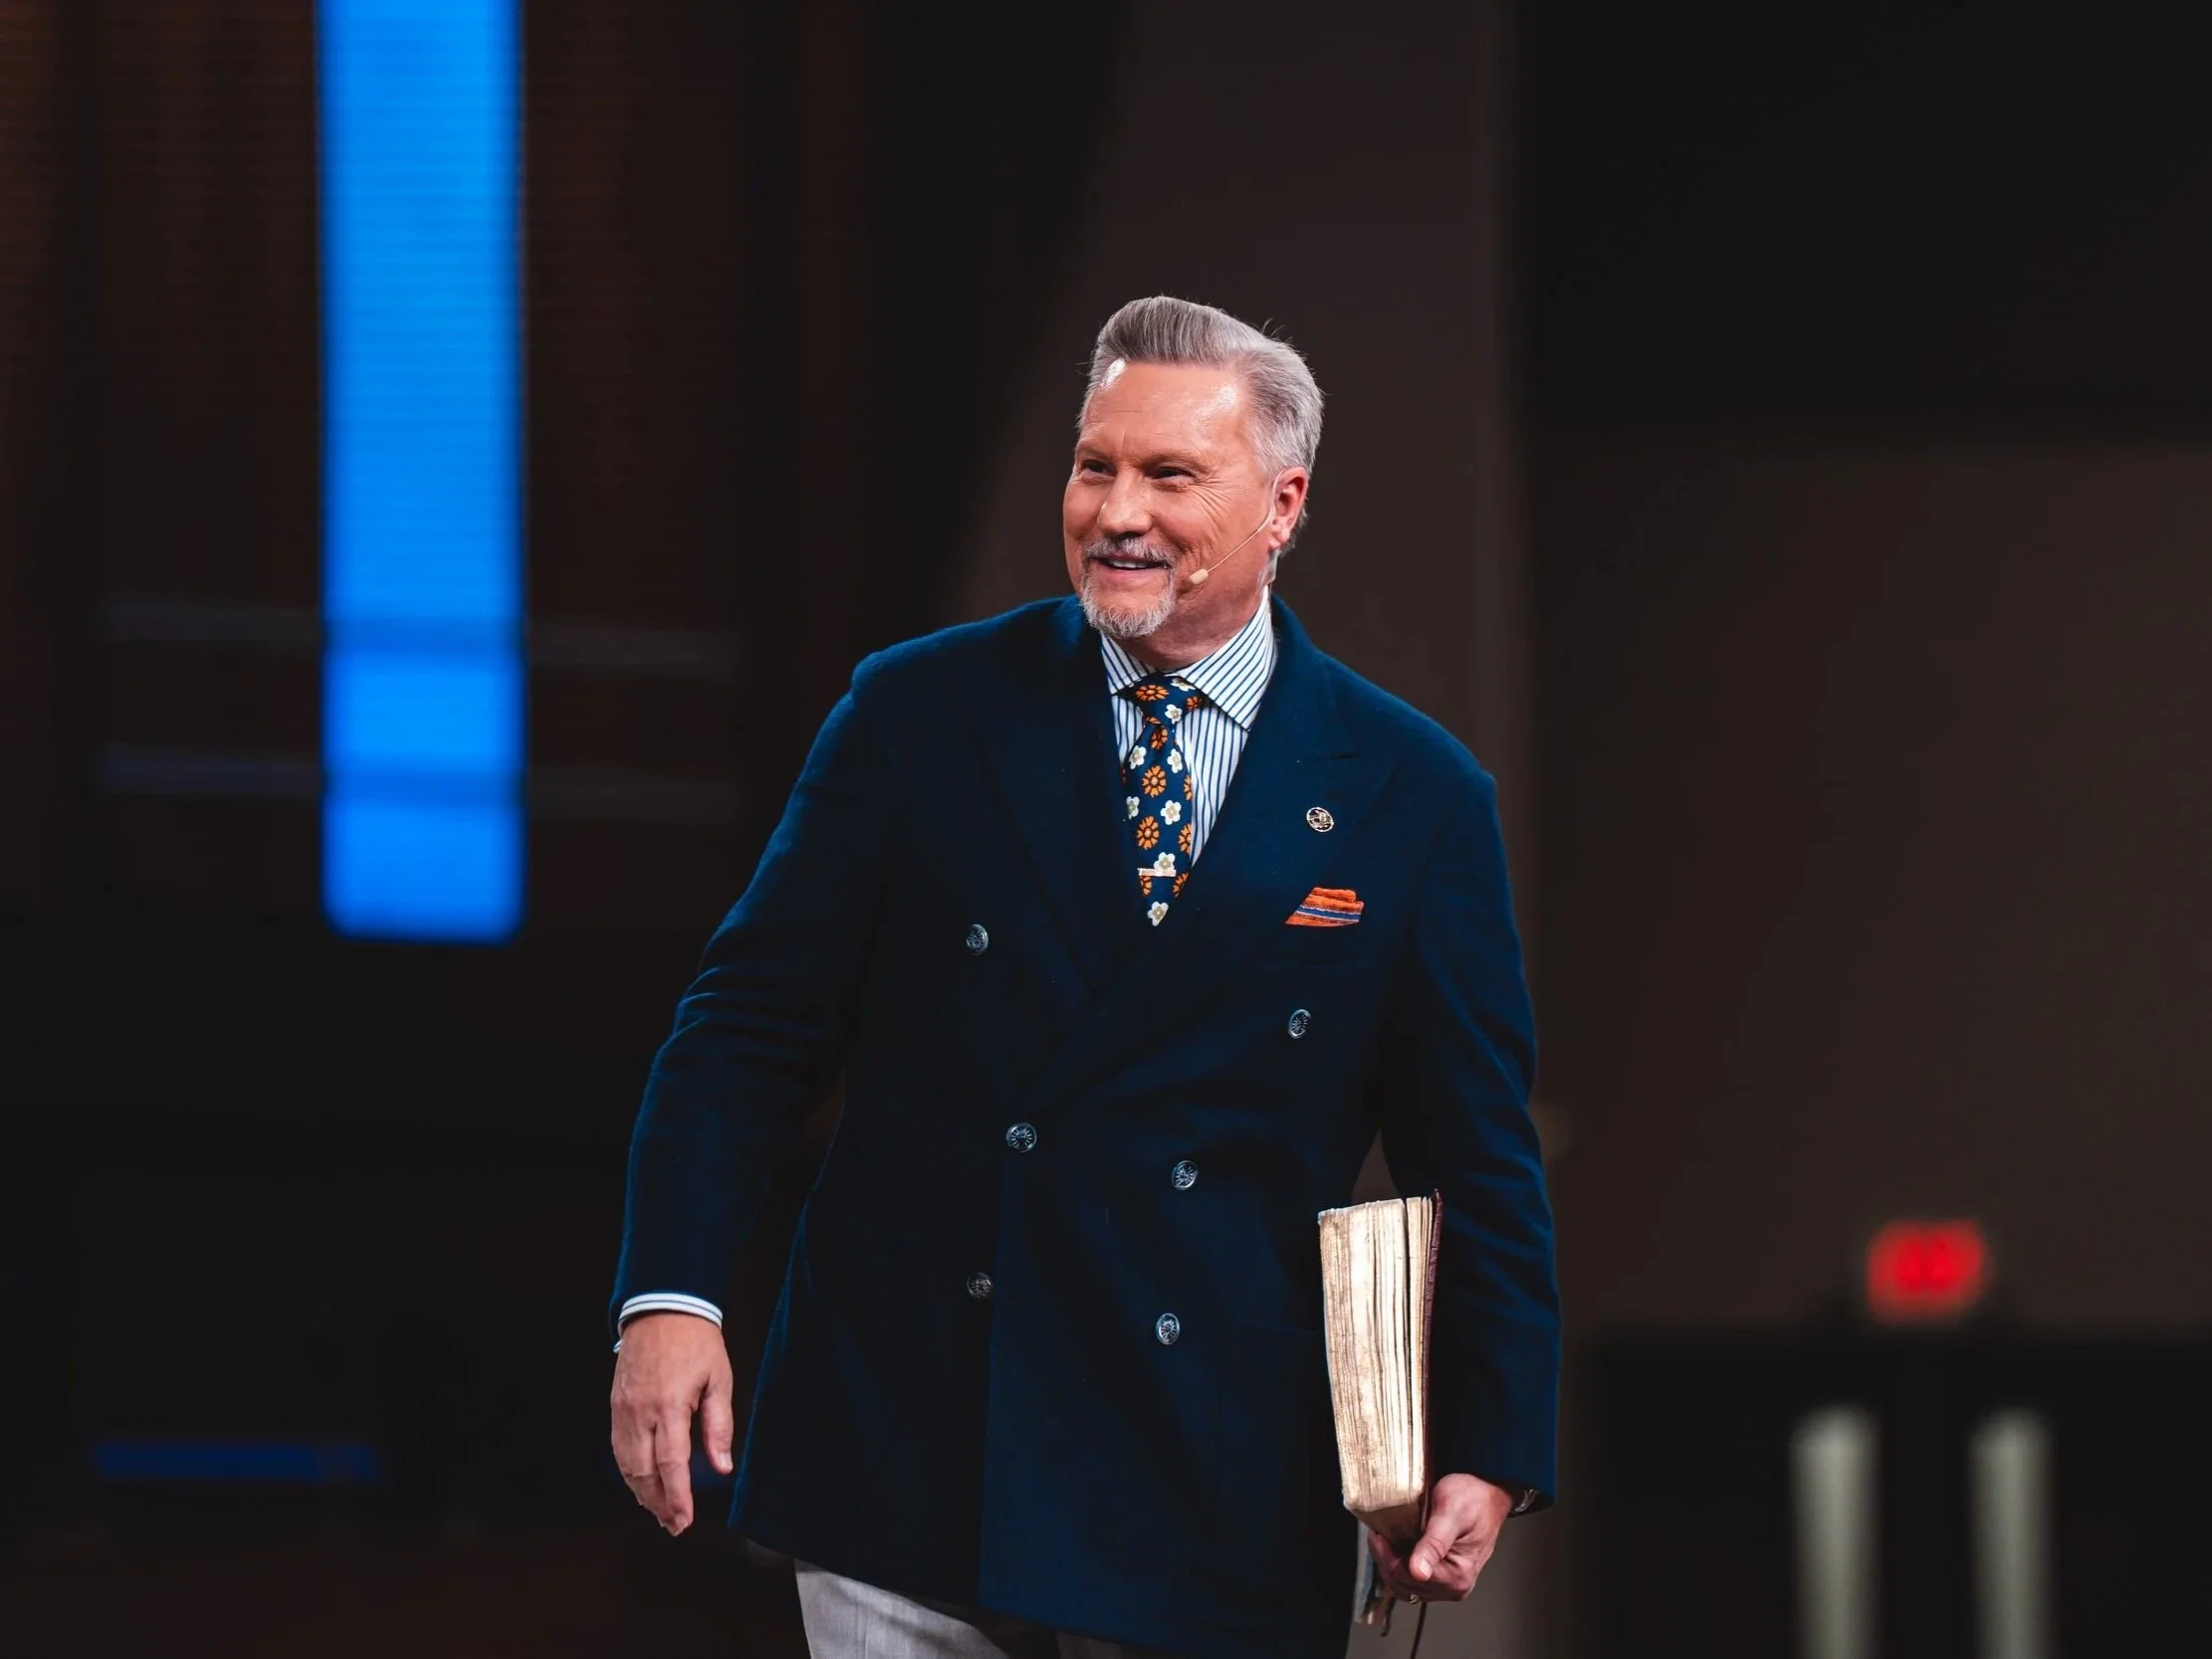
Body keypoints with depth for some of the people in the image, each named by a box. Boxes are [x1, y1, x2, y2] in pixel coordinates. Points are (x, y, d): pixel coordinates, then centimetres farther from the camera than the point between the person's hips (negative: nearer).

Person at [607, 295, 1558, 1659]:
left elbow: (1475, 1161, 5)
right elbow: (748, 1033, 4)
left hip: (1217, 1506, 0)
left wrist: (1492, 1452, -4)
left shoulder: (1413, 797, 4)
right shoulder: (923, 716, 5)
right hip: (902, 1467, 0)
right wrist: (670, 1295, -8)